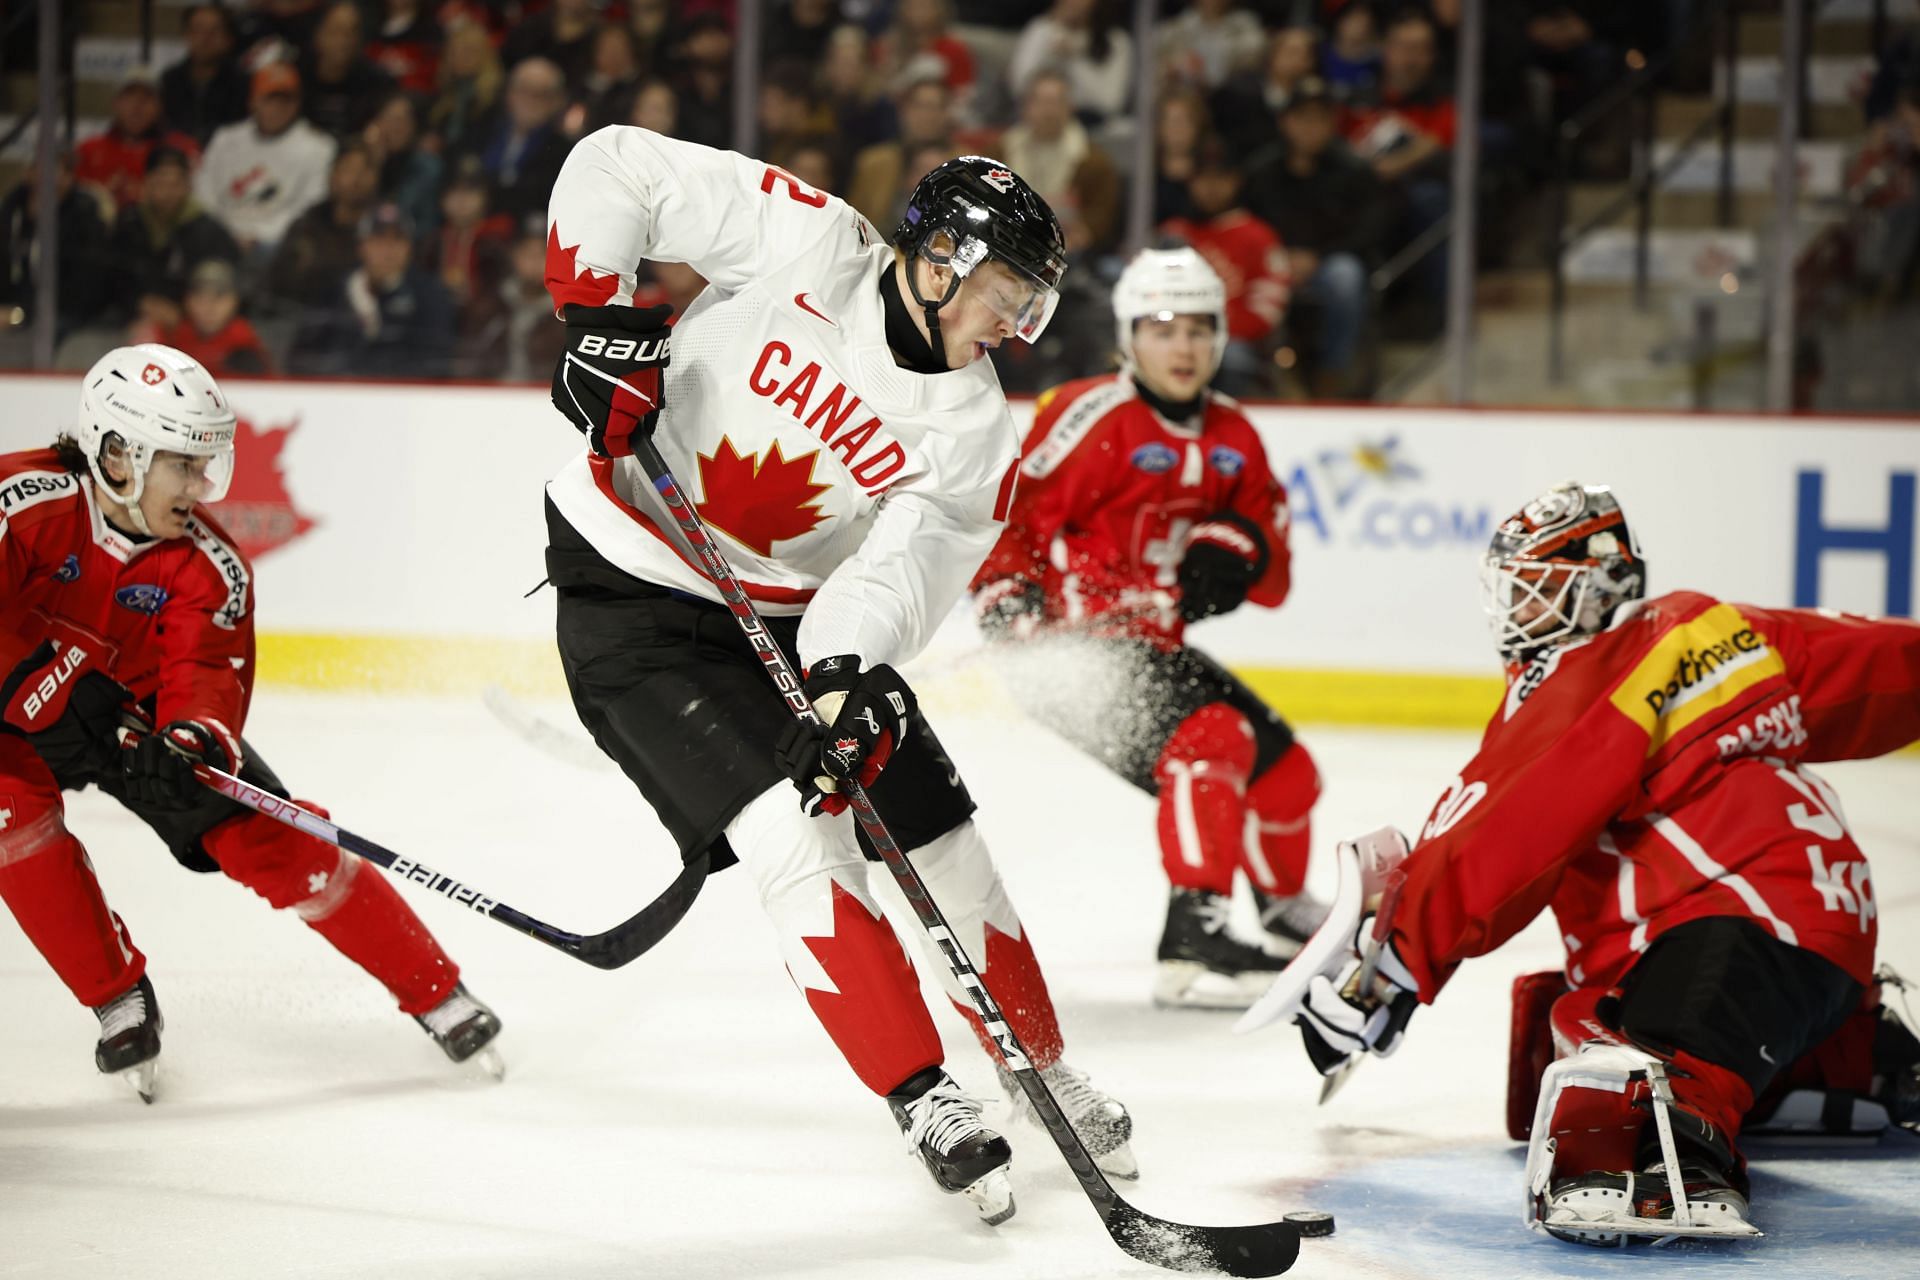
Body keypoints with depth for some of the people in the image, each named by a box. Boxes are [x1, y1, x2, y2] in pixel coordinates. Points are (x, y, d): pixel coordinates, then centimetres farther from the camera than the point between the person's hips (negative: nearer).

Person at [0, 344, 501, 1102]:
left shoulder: (210, 568, -17)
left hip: (142, 712, 1)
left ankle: (436, 993, 0)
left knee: (269, 840, -11)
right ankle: (119, 1001, -10)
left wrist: (191, 741, -47)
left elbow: (208, 675, -25)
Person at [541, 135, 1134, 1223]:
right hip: (635, 593, -5)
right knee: (797, 835, -20)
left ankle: (1048, 1075, 26)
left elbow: (904, 562, -19)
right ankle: (926, 1102, -15)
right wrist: (599, 317, -25)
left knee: (945, 847, 5)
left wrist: (844, 670, -38)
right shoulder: (808, 243, -17)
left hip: (800, 618, 5)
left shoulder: (976, 429, -7)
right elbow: (615, 167, -14)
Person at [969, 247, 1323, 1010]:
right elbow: (1003, 512, -14)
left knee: (1286, 770, 14)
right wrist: (1009, 598, -28)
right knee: (1211, 741, -30)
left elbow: (1273, 579, 10)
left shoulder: (1231, 438, 11)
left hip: (1153, 648, 9)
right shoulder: (1094, 418, -14)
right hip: (1073, 645, -9)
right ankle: (1194, 944, -36)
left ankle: (1283, 916, 40)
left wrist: (1237, 551, -11)